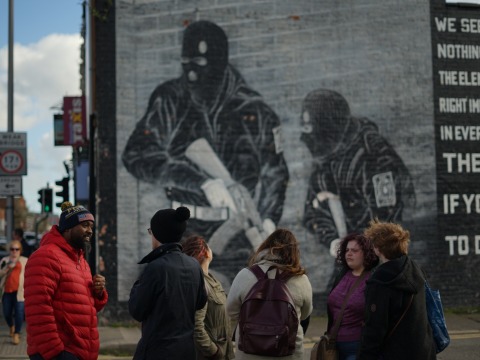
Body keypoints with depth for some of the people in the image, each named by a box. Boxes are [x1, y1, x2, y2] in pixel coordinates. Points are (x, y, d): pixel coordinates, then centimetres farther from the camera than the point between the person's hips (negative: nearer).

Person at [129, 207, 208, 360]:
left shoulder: (156, 267, -18)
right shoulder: (194, 265, 3)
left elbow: (136, 311, -10)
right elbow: (200, 302, 17)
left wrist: (138, 286, 5)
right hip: (187, 347, 7)